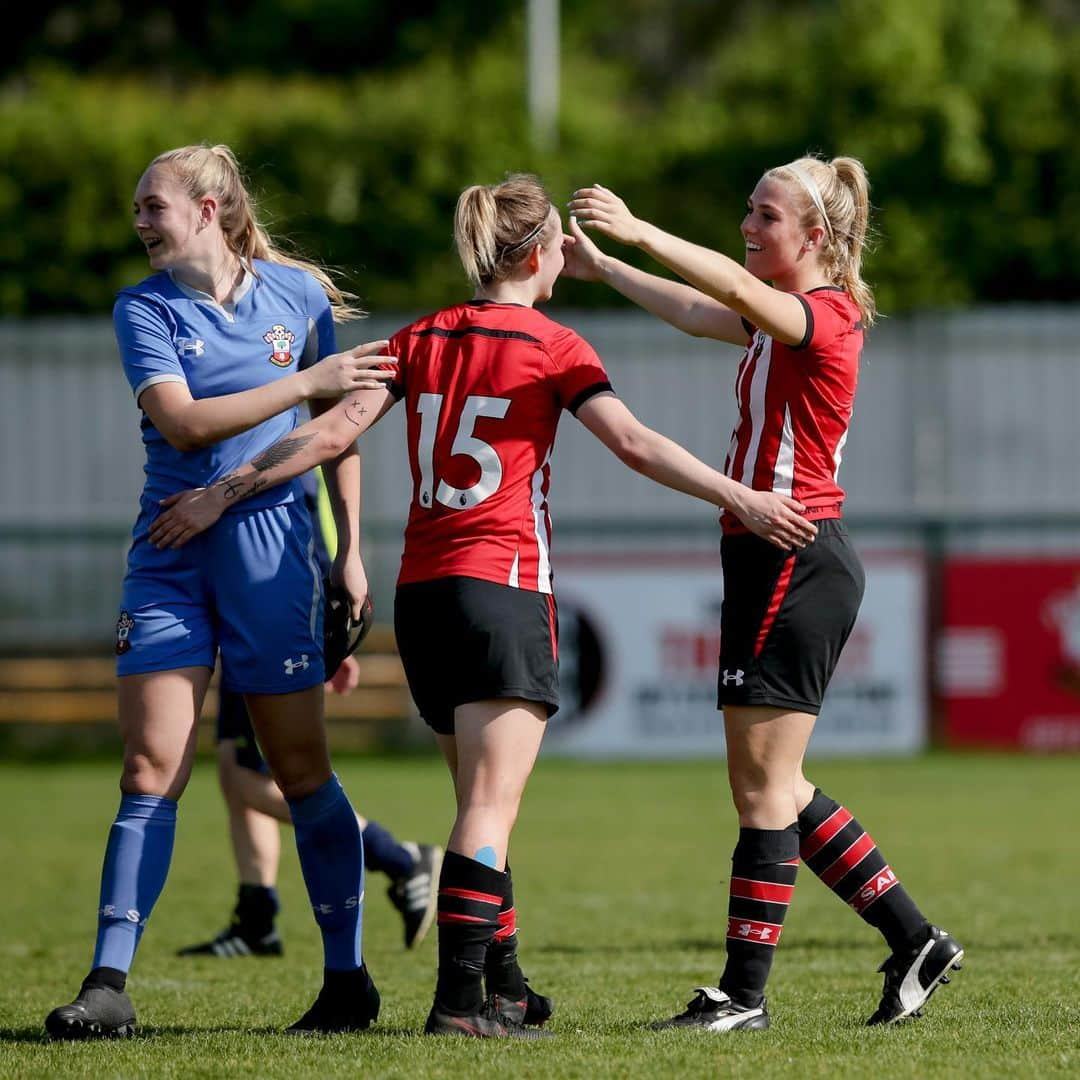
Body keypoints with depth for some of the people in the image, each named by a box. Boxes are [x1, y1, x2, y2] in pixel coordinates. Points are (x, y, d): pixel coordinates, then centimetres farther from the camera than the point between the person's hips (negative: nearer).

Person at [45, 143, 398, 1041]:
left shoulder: (298, 293, 3)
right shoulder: (143, 309, 0)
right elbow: (182, 422, -14)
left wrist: (350, 550, 10)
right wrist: (304, 384, -18)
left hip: (272, 545, 0)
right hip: (169, 555, 0)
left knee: (302, 769, 3)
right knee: (150, 772, -5)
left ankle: (349, 978, 13)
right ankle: (110, 985, -5)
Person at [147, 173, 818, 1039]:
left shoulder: (420, 341, 11)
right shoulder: (551, 347, -3)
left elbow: (333, 432, 5)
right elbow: (633, 443, -11)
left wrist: (221, 495, 9)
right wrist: (742, 500, -11)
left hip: (420, 592, 6)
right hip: (504, 585, -6)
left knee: (484, 802, 16)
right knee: (492, 806, -10)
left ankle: (503, 985, 22)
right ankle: (460, 999, -19)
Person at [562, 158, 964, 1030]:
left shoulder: (826, 314, -13)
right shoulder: (786, 321, 16)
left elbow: (737, 289, -31)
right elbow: (700, 311, 30)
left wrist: (640, 232, -38)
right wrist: (601, 269, 28)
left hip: (795, 559, -10)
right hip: (777, 562, 10)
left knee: (763, 783, -7)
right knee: (771, 786, 12)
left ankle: (745, 992, -4)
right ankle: (915, 940, 16)